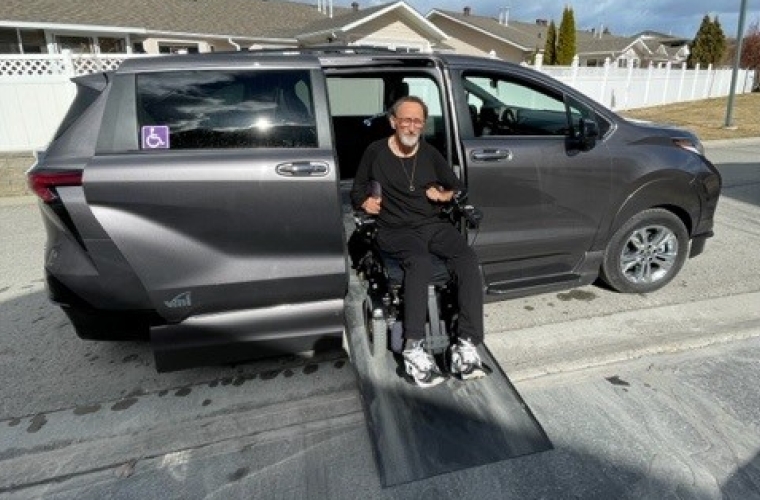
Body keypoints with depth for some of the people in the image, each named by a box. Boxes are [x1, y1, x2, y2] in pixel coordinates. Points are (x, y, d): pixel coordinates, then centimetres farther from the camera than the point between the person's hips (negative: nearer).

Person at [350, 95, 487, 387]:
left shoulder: (430, 154, 15)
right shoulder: (376, 152, 7)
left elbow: (456, 187, 25)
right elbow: (357, 191, 14)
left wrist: (444, 194, 3)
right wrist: (365, 202, -8)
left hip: (434, 224, 4)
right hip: (396, 230, -3)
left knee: (468, 260, -26)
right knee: (421, 263, -37)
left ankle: (466, 345, -29)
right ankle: (414, 349, -37)